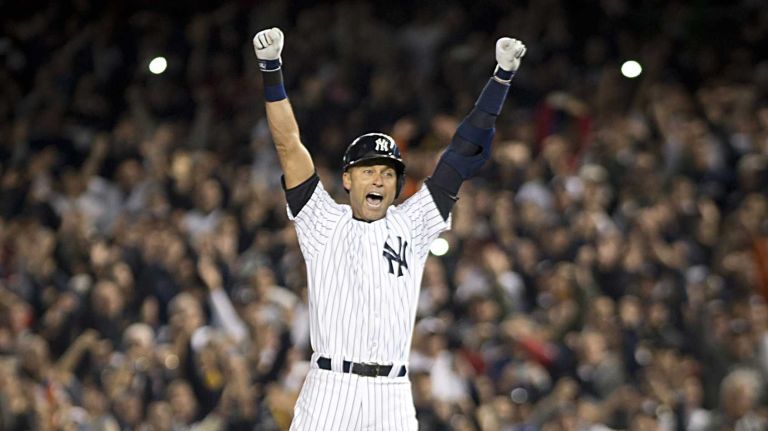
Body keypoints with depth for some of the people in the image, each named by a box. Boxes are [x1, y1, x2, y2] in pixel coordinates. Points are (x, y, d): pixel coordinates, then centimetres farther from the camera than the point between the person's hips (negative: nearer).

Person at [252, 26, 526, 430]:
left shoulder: (411, 224, 13)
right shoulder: (323, 222, 9)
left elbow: (464, 154, 11)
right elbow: (288, 145, 2)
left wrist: (501, 78, 6)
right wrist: (271, 70, -7)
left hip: (392, 396, 2)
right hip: (330, 386, -2)